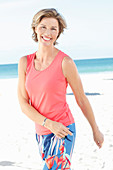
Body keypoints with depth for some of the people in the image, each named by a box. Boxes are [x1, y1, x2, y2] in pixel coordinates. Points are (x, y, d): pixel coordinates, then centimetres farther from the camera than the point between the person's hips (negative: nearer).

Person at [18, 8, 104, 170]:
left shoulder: (65, 62, -12)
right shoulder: (25, 62, 0)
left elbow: (81, 99, -2)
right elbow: (23, 103, -2)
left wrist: (96, 130, 7)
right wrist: (49, 123, -15)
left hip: (63, 132, -5)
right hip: (41, 132, 5)